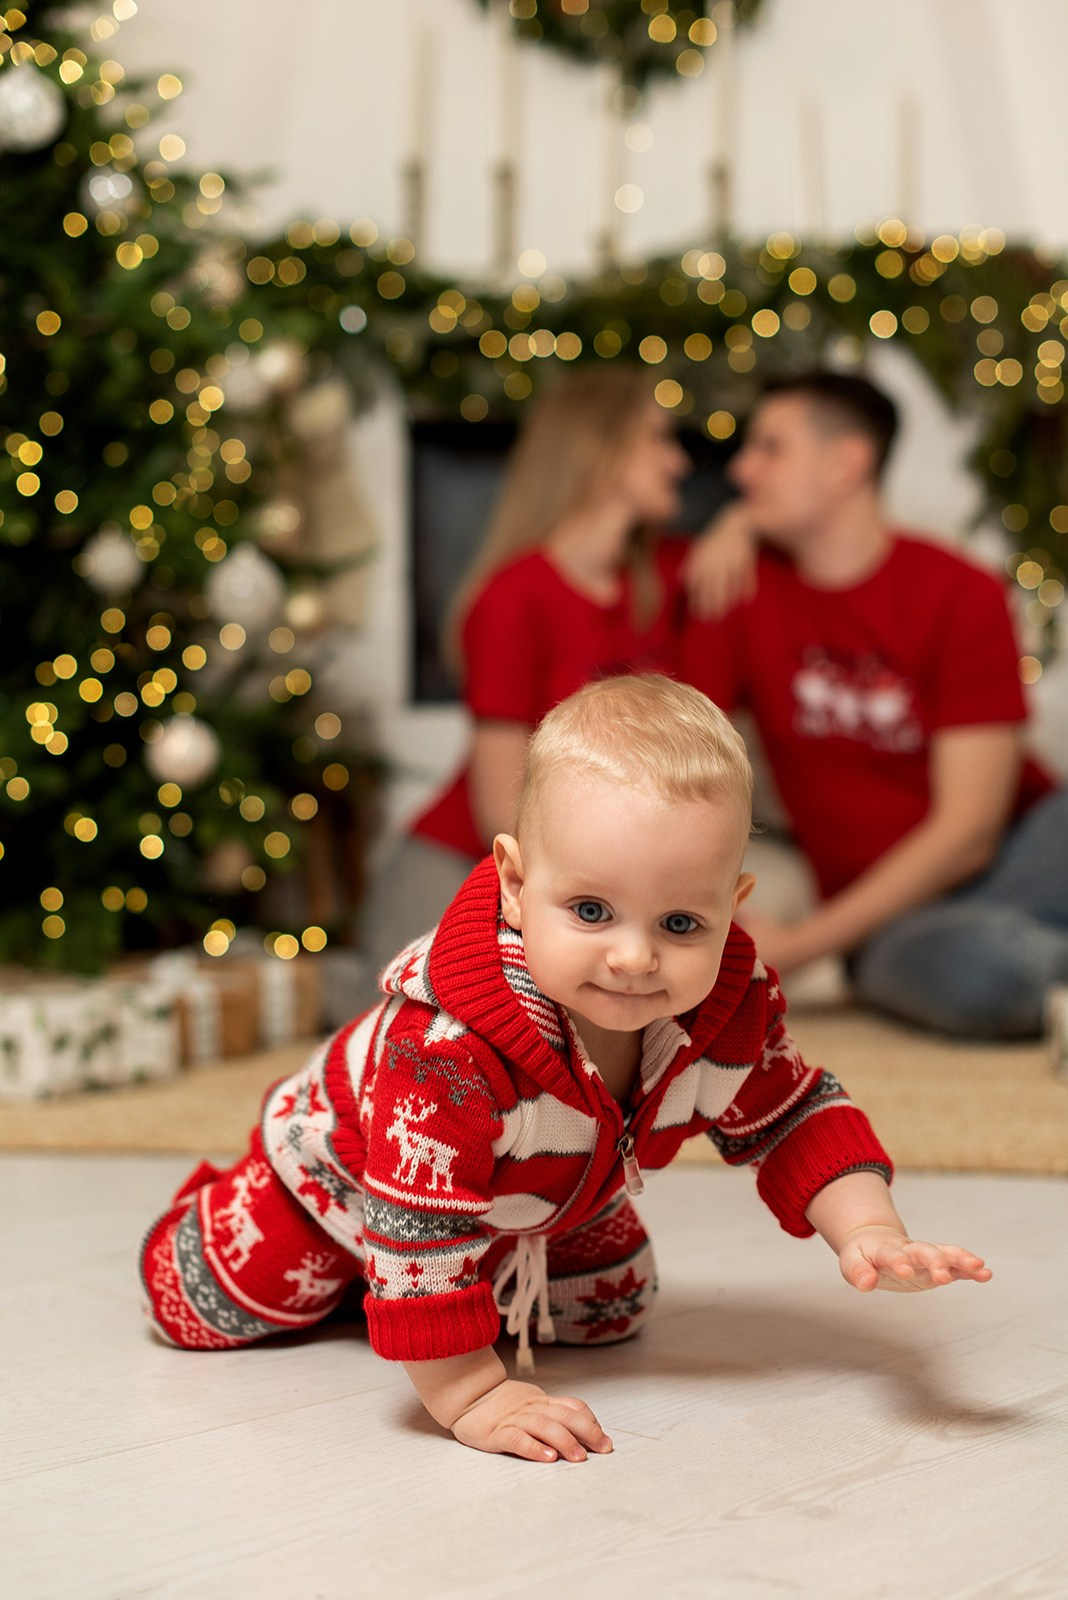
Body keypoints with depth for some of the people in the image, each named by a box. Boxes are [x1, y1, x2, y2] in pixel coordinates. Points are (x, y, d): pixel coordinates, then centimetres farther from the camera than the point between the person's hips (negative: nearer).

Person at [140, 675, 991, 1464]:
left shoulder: (733, 1008, -31)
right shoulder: (447, 1044, -51)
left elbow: (792, 1120, -14)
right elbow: (418, 1230, -45)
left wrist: (869, 1231, -29)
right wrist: (471, 1396, -42)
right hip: (345, 1162, -4)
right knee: (200, 1302, 0)